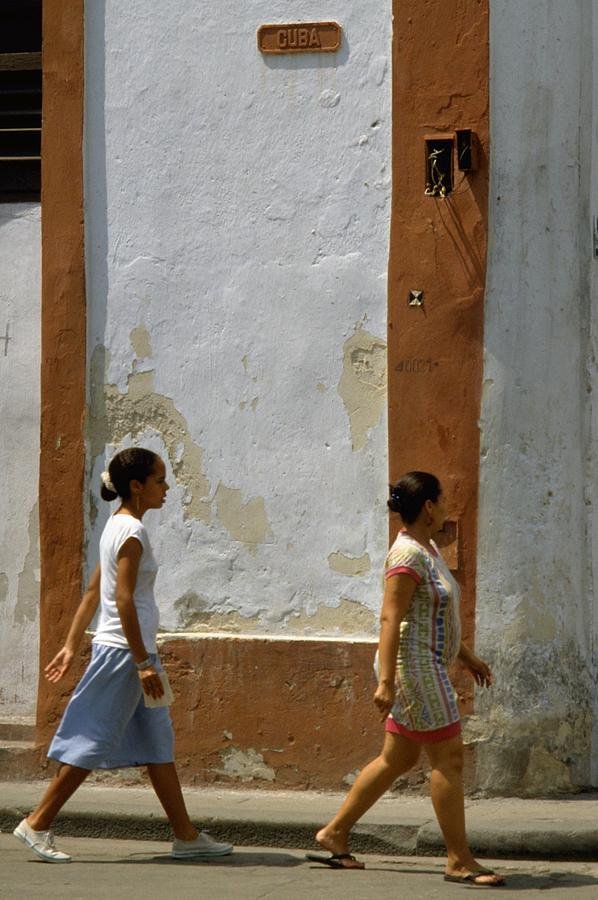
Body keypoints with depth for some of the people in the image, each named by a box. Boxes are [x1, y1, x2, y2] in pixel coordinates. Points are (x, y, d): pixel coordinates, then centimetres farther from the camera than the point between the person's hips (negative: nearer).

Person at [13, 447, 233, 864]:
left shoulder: (119, 526, 13)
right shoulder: (132, 531, -16)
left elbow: (93, 591, 15)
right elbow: (124, 600, -21)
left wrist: (71, 646, 16)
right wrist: (143, 662, -21)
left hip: (122, 650, 10)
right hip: (124, 651, -10)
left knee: (158, 746, 10)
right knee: (93, 743, -4)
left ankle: (186, 836, 13)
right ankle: (37, 824, 3)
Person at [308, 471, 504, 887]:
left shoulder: (427, 549, 15)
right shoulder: (408, 556, -17)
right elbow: (391, 619, -22)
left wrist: (467, 655, 28)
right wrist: (386, 682, -27)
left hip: (427, 667, 11)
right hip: (416, 666, -11)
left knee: (398, 759, 14)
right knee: (448, 758, -7)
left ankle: (335, 833, 21)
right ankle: (460, 861, -4)